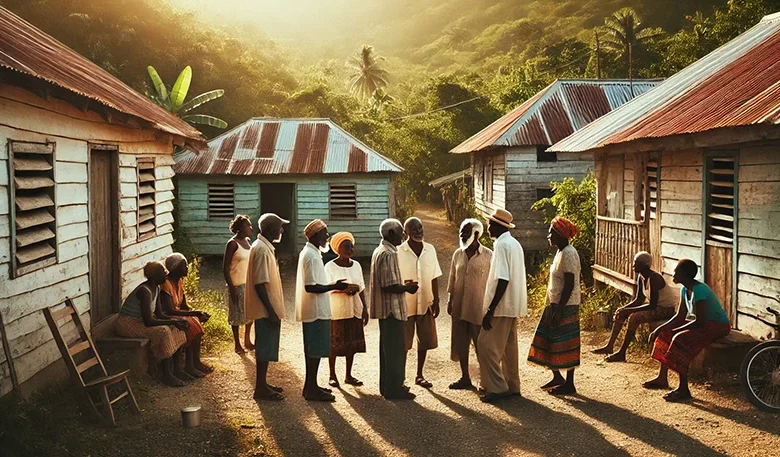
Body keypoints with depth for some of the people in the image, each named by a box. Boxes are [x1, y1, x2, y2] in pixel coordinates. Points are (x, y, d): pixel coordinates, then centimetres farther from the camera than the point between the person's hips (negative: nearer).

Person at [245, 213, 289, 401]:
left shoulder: (265, 247, 12)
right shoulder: (261, 250, -19)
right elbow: (260, 284, -23)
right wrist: (271, 312, -22)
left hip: (269, 309, 10)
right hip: (266, 310, -10)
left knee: (267, 347, 15)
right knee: (265, 347, -3)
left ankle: (263, 384, 24)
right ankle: (260, 389, 4)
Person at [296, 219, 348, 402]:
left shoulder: (310, 253, 14)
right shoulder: (312, 256, -18)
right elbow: (310, 287, -24)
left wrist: (333, 286, 16)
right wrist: (334, 286, -19)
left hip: (315, 310, 10)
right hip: (316, 311, -10)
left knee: (313, 349, 15)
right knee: (316, 349, -4)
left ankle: (310, 386, 22)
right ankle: (312, 389, 2)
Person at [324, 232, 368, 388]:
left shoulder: (356, 265, 8)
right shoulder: (330, 266, -7)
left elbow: (361, 288, 12)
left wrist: (365, 308, 8)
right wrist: (344, 289, -23)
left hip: (355, 309, 5)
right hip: (336, 311, -5)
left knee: (353, 343, 8)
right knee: (334, 344, 1)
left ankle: (349, 375, 20)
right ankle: (332, 375, 14)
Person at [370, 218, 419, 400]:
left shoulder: (379, 251, 13)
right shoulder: (389, 254, -19)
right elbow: (389, 286, -24)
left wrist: (404, 285, 15)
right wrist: (407, 288, -9)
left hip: (384, 309, 10)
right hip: (392, 308, -10)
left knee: (388, 348, 16)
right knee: (396, 349, -3)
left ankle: (388, 386, 24)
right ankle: (394, 389, 3)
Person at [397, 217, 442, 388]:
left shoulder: (430, 249, 2)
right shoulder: (399, 252, -9)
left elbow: (434, 278, 6)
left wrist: (436, 301, 4)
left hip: (425, 303, 4)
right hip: (405, 305, -4)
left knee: (424, 341, 11)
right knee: (403, 343, 4)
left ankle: (419, 375, 26)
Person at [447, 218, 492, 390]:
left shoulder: (488, 256, -7)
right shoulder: (458, 254, 7)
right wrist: (450, 300, 10)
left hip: (479, 307, -5)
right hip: (459, 306, 5)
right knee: (460, 342, 10)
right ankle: (465, 378, 21)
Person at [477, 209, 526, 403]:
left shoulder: (502, 245, -17)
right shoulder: (514, 244, 13)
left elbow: (503, 280, -23)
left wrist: (490, 310, -22)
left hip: (502, 306, -10)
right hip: (513, 306, 10)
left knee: (486, 346, -5)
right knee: (508, 346, 14)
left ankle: (497, 388, -3)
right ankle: (512, 387, 20)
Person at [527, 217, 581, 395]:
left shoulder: (568, 254, -18)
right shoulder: (560, 252, 12)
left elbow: (569, 285, -22)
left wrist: (559, 309, -23)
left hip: (566, 307, -10)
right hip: (556, 305, 10)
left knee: (565, 345, -1)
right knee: (549, 342, 14)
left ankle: (569, 384, 9)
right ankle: (557, 377, 28)